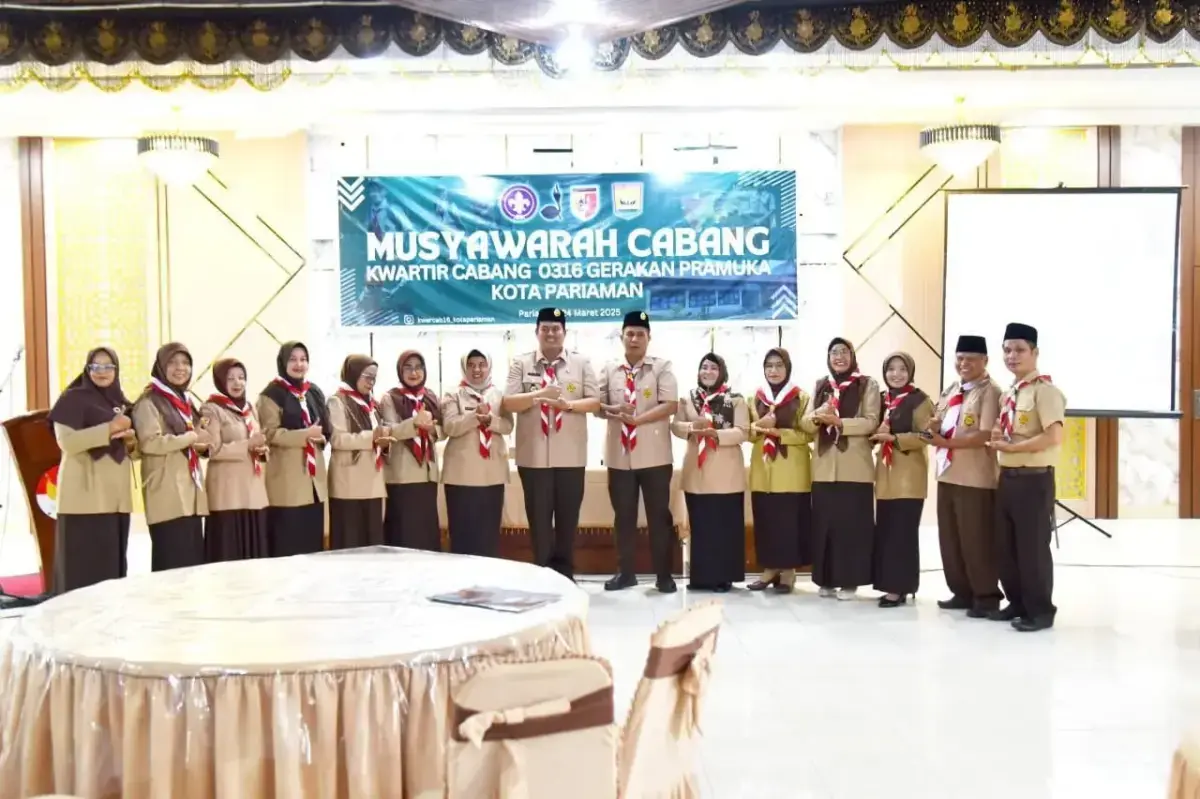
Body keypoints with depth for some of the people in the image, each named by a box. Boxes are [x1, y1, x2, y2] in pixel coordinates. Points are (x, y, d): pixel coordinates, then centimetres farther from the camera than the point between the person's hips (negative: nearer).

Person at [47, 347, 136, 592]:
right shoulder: (73, 398, -2)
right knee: (84, 564, -9)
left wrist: (131, 441, 2)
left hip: (116, 495, 7)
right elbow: (66, 441, -15)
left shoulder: (121, 403, 19)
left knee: (112, 562, 7)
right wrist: (109, 428, -17)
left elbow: (132, 451, 25)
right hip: (85, 494, -7)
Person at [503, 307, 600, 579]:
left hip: (571, 455, 1)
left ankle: (564, 573, 18)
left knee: (568, 516, 7)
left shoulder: (581, 363, 7)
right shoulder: (521, 364, 5)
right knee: (538, 517, 5)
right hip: (534, 455, 0)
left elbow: (594, 402, 2)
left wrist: (568, 404, -16)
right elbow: (508, 403, -3)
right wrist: (539, 395, -19)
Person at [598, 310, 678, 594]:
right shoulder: (609, 370, 9)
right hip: (619, 455, 3)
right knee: (623, 516, 9)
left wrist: (637, 418, -18)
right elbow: (597, 406, 7)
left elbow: (670, 404, -9)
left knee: (659, 515, 3)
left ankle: (663, 574, 11)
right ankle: (626, 572, 19)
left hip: (654, 454, -3)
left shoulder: (662, 367, 0)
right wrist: (614, 411, -15)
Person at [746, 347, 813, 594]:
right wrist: (759, 426, -13)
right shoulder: (756, 398, 12)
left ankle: (788, 570, 5)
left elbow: (807, 434, -6)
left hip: (792, 470, -3)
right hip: (763, 468, 4)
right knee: (765, 519, 3)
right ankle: (770, 568, 12)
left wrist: (778, 432, -18)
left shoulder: (801, 397, 0)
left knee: (790, 519, -3)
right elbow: (748, 433, 9)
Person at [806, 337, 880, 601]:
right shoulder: (820, 386, 14)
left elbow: (871, 422, -9)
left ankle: (850, 580, 5)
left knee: (852, 524, -2)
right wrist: (818, 417, -14)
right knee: (824, 523, 5)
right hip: (824, 467, 4)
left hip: (855, 468, -4)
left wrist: (838, 422, -18)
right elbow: (806, 423, 8)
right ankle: (826, 579, 12)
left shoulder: (867, 385, 2)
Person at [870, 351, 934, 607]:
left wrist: (894, 437, -20)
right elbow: (874, 432, 20)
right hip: (885, 474, 7)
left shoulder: (919, 400, -7)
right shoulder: (883, 400, 15)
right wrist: (878, 433, -3)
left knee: (902, 533, -6)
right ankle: (888, 585, 14)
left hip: (908, 476, -7)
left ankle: (900, 587, -2)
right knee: (884, 532, 7)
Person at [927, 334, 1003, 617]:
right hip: (948, 474, 8)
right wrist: (934, 427, -5)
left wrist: (945, 442, -21)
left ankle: (987, 596, 8)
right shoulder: (951, 390, 16)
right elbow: (939, 423, 18)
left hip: (975, 477, -8)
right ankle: (962, 592, 23)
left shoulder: (989, 392, -10)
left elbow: (985, 435, -18)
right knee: (949, 538, 12)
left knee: (976, 540, -2)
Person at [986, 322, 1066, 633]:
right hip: (1007, 477, 9)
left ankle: (1041, 610, 9)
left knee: (1033, 547, -2)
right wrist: (997, 435, 2)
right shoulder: (1007, 394, 14)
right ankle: (1017, 603, 25)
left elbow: (1053, 437, -22)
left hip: (1034, 479, -9)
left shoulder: (1045, 390, -12)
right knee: (1006, 547, 13)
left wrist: (1010, 446, -16)